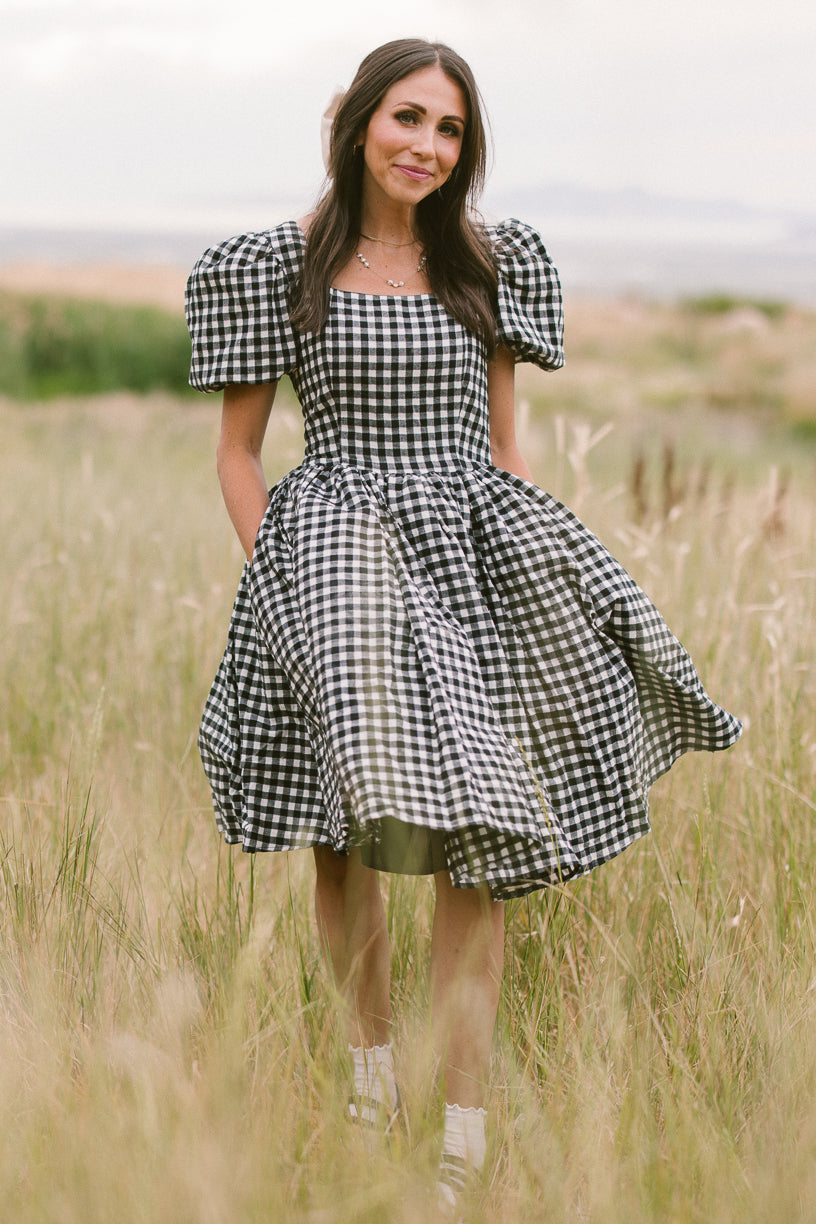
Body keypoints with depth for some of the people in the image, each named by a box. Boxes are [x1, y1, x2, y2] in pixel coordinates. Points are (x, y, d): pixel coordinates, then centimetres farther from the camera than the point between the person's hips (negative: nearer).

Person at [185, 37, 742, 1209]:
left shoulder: (491, 262, 11)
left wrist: (527, 559, 11)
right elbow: (239, 450, 6)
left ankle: (467, 1138, 4)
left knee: (479, 843, -2)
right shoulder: (278, 265, 2)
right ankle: (371, 1045, 22)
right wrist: (275, 579, -4)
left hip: (475, 556, 2)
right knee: (343, 835, -4)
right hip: (337, 545, -2)